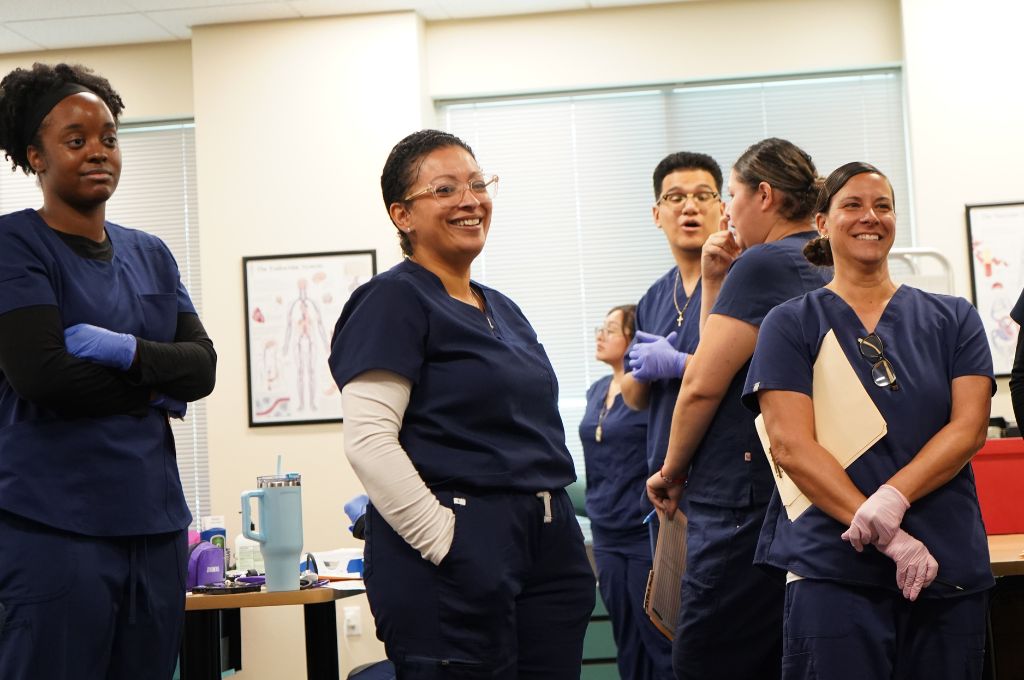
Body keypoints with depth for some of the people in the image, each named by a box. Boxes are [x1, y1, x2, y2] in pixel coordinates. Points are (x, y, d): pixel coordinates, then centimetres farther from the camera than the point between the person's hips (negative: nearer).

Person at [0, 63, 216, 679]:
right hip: (56, 527, -6)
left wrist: (130, 351, -13)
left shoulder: (150, 254, 15)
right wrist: (153, 391, -3)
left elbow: (203, 367, 5)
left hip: (155, 517, 6)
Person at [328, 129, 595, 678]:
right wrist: (446, 543, -19)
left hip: (549, 549, 8)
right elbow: (368, 440, -16)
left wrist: (560, 535, 16)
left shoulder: (503, 310, 19)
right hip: (462, 559, -8)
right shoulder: (392, 299, -6)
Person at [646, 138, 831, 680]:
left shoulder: (762, 265, -11)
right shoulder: (824, 273, 16)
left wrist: (671, 470, 0)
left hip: (745, 502, -9)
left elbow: (703, 385, -14)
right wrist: (713, 286, 11)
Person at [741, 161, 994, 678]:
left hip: (952, 572, 3)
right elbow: (791, 446, -6)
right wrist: (890, 539, -16)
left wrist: (893, 499, -17)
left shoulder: (953, 319, 12)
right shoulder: (791, 324, 5)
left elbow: (969, 428, 1)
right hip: (832, 572, -2)